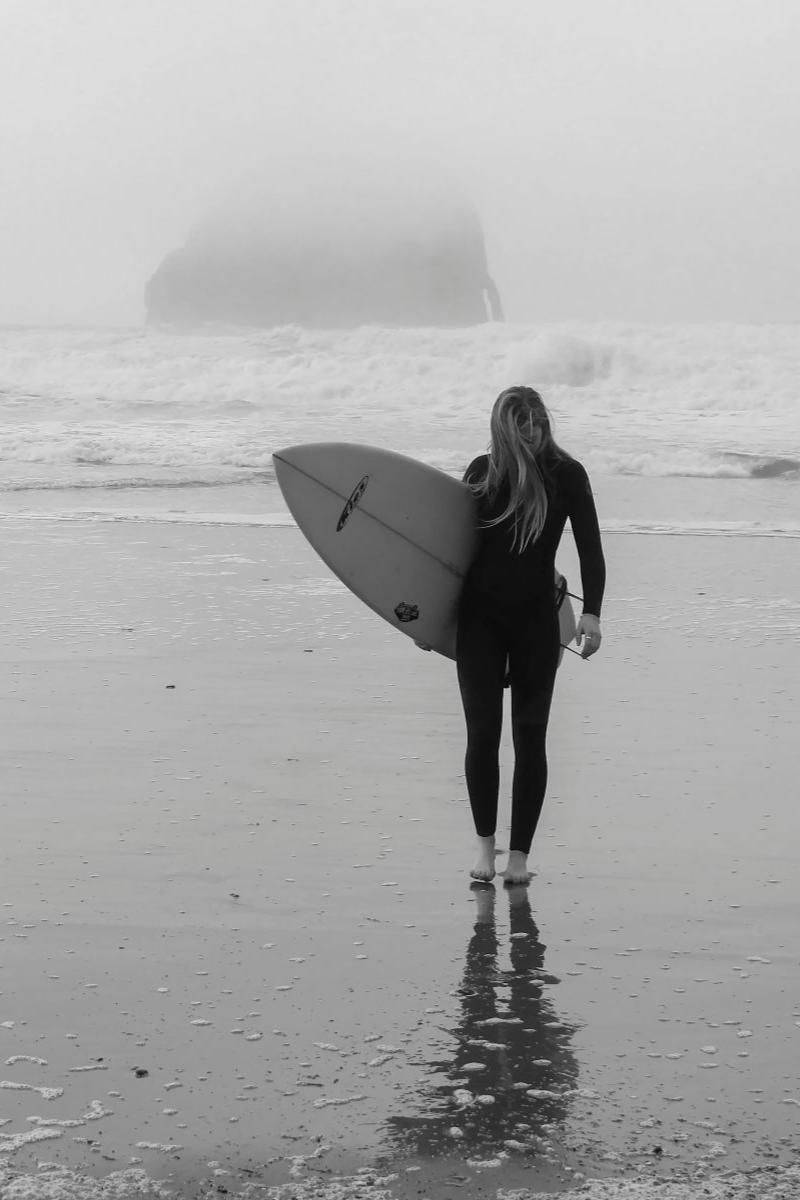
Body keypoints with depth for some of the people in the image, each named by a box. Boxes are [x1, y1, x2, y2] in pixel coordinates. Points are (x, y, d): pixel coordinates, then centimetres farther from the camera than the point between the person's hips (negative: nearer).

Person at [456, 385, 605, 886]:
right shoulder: (483, 472, 1)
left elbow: (590, 548, -3)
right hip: (480, 617, 1)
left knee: (530, 736, 0)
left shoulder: (566, 474, -3)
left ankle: (520, 854, 8)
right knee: (482, 732, -2)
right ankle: (485, 844, 14)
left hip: (536, 619, -1)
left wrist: (592, 613, -15)